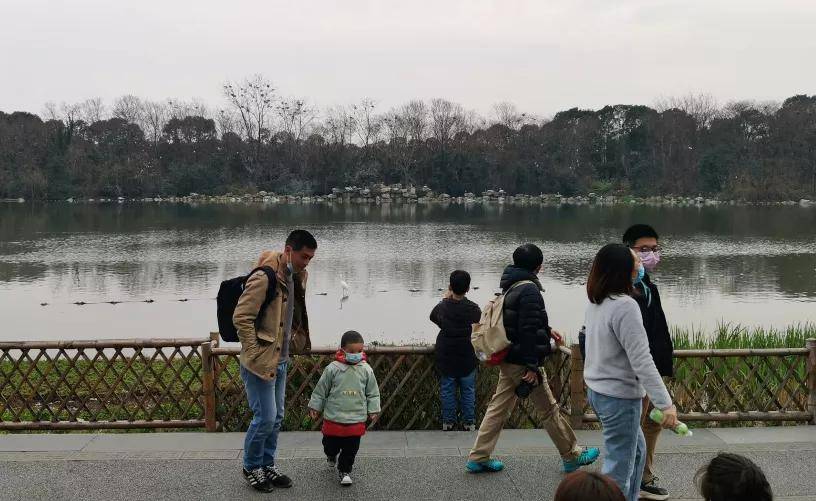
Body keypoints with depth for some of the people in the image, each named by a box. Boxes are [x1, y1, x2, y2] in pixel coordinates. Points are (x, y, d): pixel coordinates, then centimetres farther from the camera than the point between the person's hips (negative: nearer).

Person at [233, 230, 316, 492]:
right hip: (260, 362, -8)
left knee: (276, 418, 15)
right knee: (265, 418, -3)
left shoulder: (296, 277, 7)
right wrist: (255, 352, -19)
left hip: (280, 360, 8)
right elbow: (241, 317, -22)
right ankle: (251, 468, 17)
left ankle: (267, 465, 29)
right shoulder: (264, 277, -21)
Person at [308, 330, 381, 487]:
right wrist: (315, 407, 6)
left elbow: (373, 392, 6)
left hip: (356, 419, 0)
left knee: (351, 448, 4)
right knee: (330, 444, 16)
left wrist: (373, 410, 3)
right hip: (333, 417, 0)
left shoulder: (366, 370, -3)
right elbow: (321, 390, 2)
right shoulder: (333, 368, -8)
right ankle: (332, 456, 49)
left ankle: (344, 470, 25)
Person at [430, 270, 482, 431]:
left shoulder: (442, 307, -13)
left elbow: (433, 317, 10)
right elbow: (480, 319, 7)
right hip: (467, 357, 0)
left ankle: (448, 422, 18)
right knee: (468, 390, 12)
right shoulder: (473, 308, -15)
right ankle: (469, 422, 18)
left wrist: (445, 299, 17)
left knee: (447, 389, 12)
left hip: (445, 357, 0)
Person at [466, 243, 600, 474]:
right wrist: (532, 366, -21)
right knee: (550, 409, 6)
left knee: (499, 407, 12)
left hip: (507, 359, 9)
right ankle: (572, 456, 20)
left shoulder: (511, 286, 9)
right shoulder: (529, 290, -20)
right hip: (523, 362, -9)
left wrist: (547, 330, 25)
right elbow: (528, 331, -23)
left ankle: (478, 457, 14)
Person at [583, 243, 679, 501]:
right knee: (619, 467, 2)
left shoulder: (596, 302, 3)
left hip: (598, 390, 9)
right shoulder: (625, 306, -23)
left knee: (636, 450, 26)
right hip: (619, 396, -9)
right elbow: (642, 362, -25)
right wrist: (665, 404, -21)